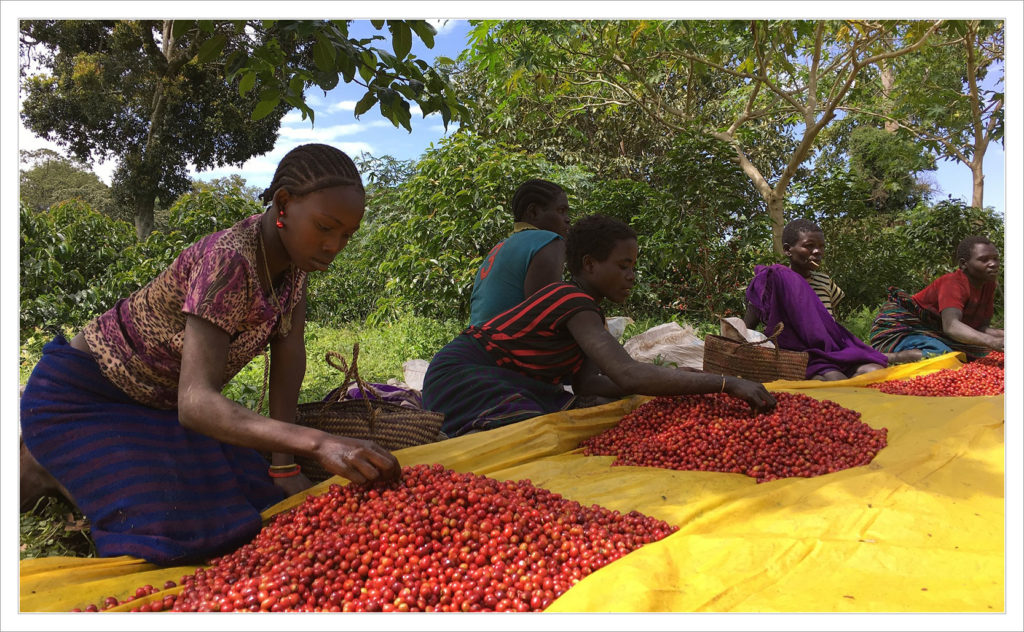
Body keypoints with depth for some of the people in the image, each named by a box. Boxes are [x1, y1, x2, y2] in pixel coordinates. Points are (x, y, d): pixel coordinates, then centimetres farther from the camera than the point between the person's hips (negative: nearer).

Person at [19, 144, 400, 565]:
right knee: (171, 530, -23)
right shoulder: (228, 261, -35)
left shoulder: (291, 246, -10)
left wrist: (283, 466, -14)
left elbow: (289, 349, -10)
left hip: (159, 401, 8)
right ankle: (46, 467, 7)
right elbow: (195, 403, -42)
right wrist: (320, 443, -55)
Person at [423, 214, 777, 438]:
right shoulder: (575, 303, -24)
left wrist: (676, 383, -8)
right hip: (465, 377, -10)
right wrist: (727, 384, -36)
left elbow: (585, 380, -4)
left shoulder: (579, 302, 7)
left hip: (507, 380, 10)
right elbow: (628, 375, -37)